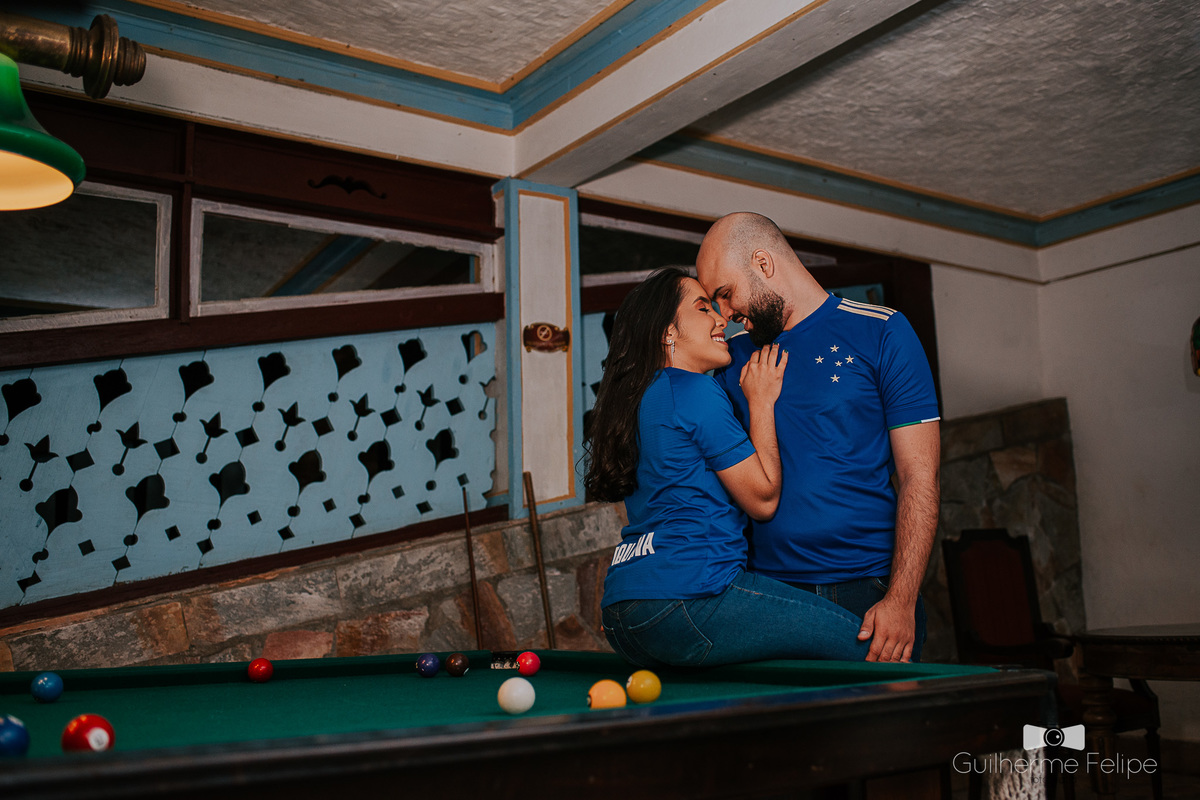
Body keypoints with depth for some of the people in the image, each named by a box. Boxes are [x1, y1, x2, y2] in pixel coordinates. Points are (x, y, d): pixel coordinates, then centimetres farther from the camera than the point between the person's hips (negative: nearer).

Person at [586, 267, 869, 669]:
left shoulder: (637, 399, 20)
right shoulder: (695, 390, -7)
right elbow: (763, 498, -4)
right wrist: (761, 401, 5)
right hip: (686, 597, -10)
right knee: (873, 645, -8)